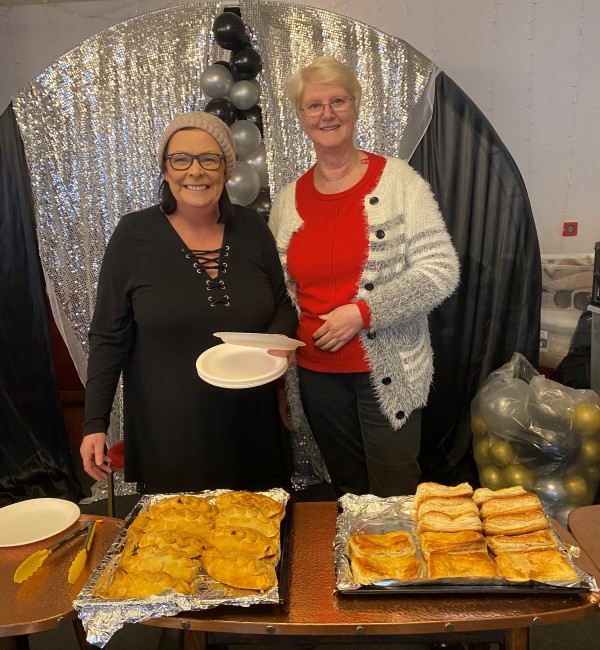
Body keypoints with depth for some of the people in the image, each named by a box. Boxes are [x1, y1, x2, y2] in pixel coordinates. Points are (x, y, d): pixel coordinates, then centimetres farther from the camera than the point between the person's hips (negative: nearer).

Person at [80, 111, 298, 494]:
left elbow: (283, 306, 9)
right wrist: (95, 425, -5)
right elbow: (109, 337, -3)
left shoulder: (251, 228, -1)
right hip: (167, 430, -2)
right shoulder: (134, 234, -7)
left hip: (250, 426, 3)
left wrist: (280, 338, -12)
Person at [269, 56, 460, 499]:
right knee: (349, 491, 20)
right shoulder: (288, 199, 5)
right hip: (317, 374, 4)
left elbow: (441, 272, -12)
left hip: (389, 373, -3)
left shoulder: (397, 180, -7)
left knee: (395, 495, 10)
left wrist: (362, 313, -19)